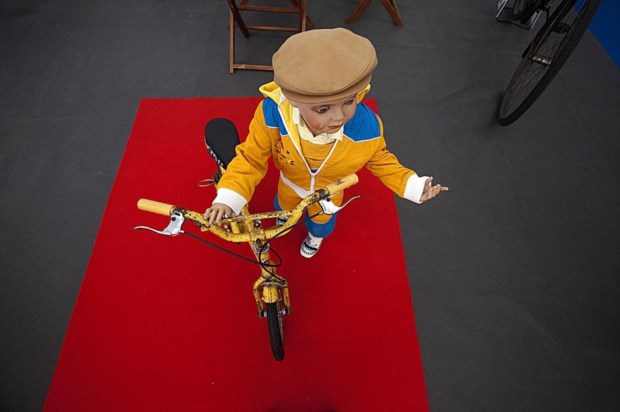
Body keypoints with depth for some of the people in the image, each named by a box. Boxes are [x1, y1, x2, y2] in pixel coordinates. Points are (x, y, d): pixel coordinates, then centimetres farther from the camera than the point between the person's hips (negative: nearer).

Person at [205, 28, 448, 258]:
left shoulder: (368, 126, -39)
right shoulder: (273, 114, -44)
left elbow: (380, 160, -15)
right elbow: (251, 158, -28)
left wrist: (414, 186, -21)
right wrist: (228, 199, -40)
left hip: (329, 194, 0)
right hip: (290, 186, 0)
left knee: (322, 220, 34)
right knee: (284, 207, 37)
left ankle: (315, 237, 75)